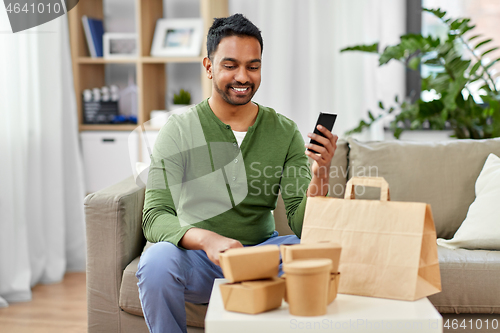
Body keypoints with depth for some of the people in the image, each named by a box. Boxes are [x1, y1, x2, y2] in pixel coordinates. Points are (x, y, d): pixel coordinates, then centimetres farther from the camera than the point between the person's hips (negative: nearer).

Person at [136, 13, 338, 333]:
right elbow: (155, 217, -14)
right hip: (195, 255, -1)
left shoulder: (284, 132, 0)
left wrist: (320, 176, -25)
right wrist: (206, 239, -34)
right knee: (157, 261, -33)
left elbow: (301, 224, -4)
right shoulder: (179, 130, -7)